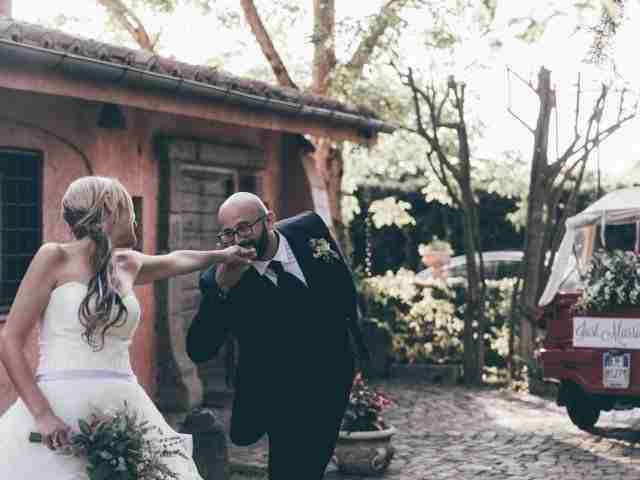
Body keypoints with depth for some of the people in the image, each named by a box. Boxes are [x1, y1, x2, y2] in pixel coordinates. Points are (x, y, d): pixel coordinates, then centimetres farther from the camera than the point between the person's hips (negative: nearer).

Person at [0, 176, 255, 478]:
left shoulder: (127, 265, 15)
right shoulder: (55, 257, -1)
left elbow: (177, 259, 37)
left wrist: (222, 255, 51)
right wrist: (43, 414, -16)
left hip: (122, 409, 5)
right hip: (60, 407, -5)